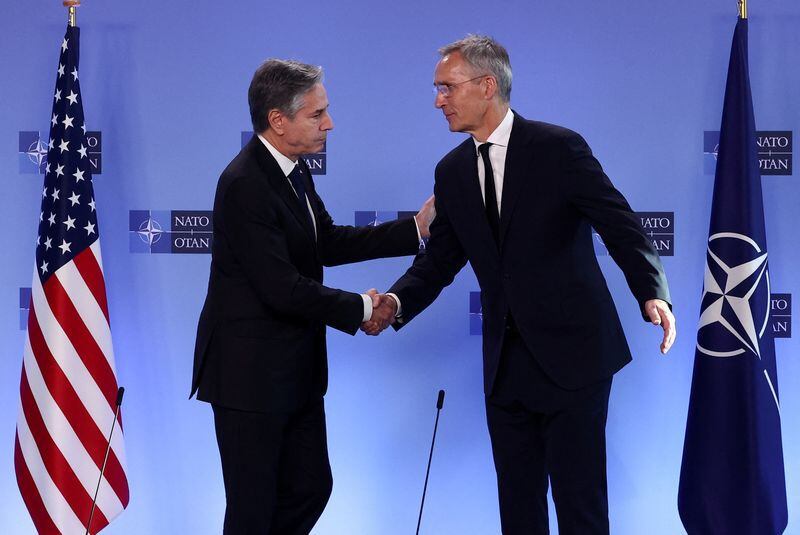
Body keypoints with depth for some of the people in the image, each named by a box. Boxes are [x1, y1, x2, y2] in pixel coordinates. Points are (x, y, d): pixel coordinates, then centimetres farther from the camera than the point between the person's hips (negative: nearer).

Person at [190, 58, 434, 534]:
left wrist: (416, 228, 6)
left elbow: (329, 243, 12)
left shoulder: (294, 171, 6)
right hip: (250, 374, -9)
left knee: (310, 488, 17)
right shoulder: (245, 185, -23)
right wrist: (358, 309, -12)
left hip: (296, 369, 9)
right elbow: (282, 287, -24)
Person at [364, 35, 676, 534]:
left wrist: (653, 292, -28)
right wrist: (398, 302, -8)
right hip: (506, 361, 6)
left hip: (570, 353, -5)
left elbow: (621, 225, -12)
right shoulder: (452, 171, 8)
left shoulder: (558, 148, -9)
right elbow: (440, 258, 11)